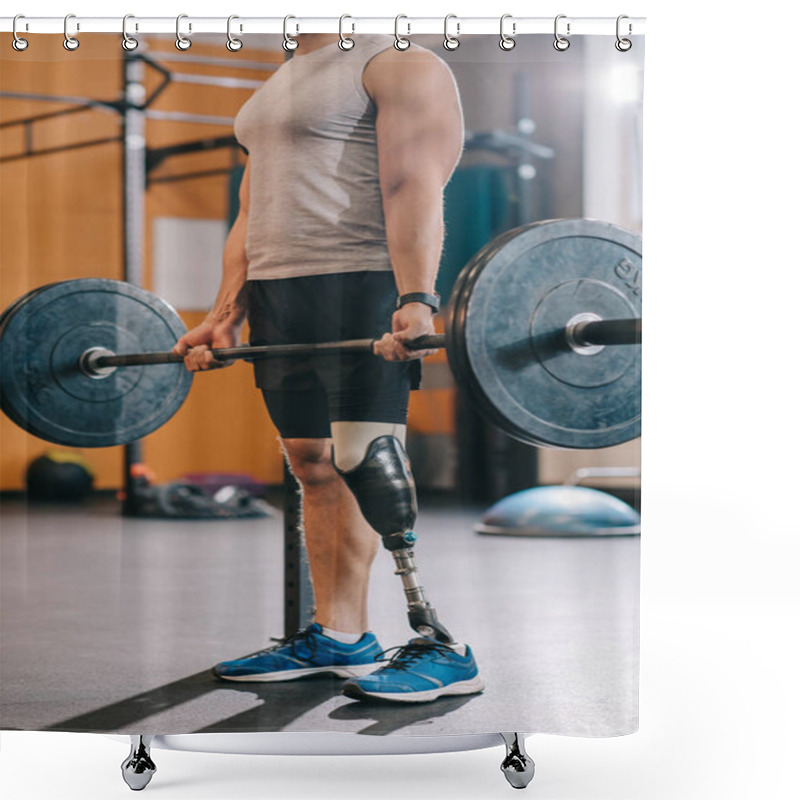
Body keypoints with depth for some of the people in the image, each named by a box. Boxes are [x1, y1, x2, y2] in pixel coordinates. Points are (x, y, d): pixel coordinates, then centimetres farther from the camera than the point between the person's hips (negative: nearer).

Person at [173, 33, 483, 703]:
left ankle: (449, 651, -8)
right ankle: (338, 639, 15)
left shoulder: (400, 66, -3)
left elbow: (413, 190, -16)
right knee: (317, 469, 8)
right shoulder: (283, 84, 24)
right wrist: (226, 314, 17)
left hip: (361, 296, -9)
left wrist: (416, 301, -28)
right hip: (278, 296, 9)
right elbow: (252, 213, 23)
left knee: (370, 464, -14)